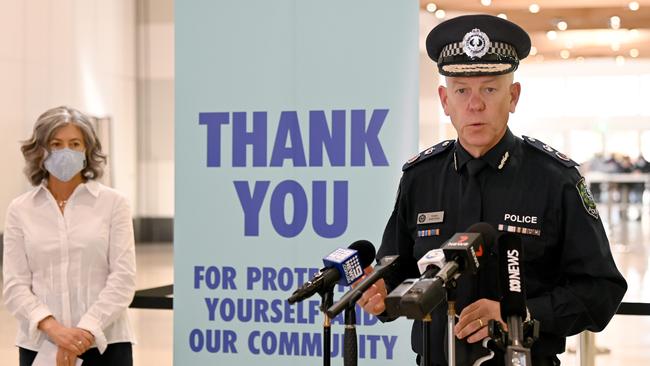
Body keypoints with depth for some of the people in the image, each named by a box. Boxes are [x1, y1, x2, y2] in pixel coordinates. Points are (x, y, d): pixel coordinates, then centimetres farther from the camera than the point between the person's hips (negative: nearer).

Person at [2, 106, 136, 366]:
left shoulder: (113, 203, 1)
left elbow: (123, 277, -5)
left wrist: (86, 331, -17)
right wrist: (52, 328, -16)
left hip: (104, 343, -1)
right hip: (40, 344, 1)